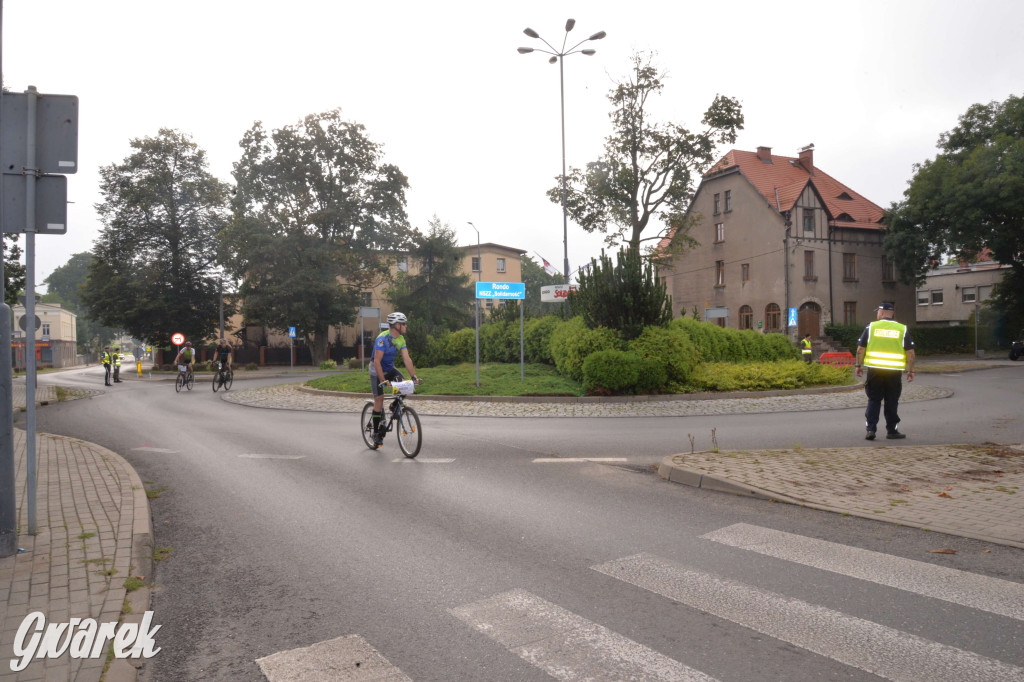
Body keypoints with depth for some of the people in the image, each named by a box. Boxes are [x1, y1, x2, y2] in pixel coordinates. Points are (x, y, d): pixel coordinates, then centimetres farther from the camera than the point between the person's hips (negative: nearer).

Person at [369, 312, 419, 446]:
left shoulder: (401, 339, -5)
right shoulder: (382, 338, -26)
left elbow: (407, 359, -8)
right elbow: (377, 361, -28)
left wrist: (413, 376, -18)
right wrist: (383, 381, -33)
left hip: (390, 369, 6)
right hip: (377, 370, -6)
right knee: (379, 399, -8)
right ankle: (376, 432, 3)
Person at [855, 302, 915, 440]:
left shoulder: (871, 327, 0)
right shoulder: (902, 329, 2)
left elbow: (860, 348, 1)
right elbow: (910, 352, 2)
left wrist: (859, 365, 10)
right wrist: (910, 370, 9)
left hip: (874, 370, 0)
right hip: (894, 372, 0)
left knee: (873, 400, 8)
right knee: (892, 402, 10)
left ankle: (871, 429, 1)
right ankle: (892, 430, 17)